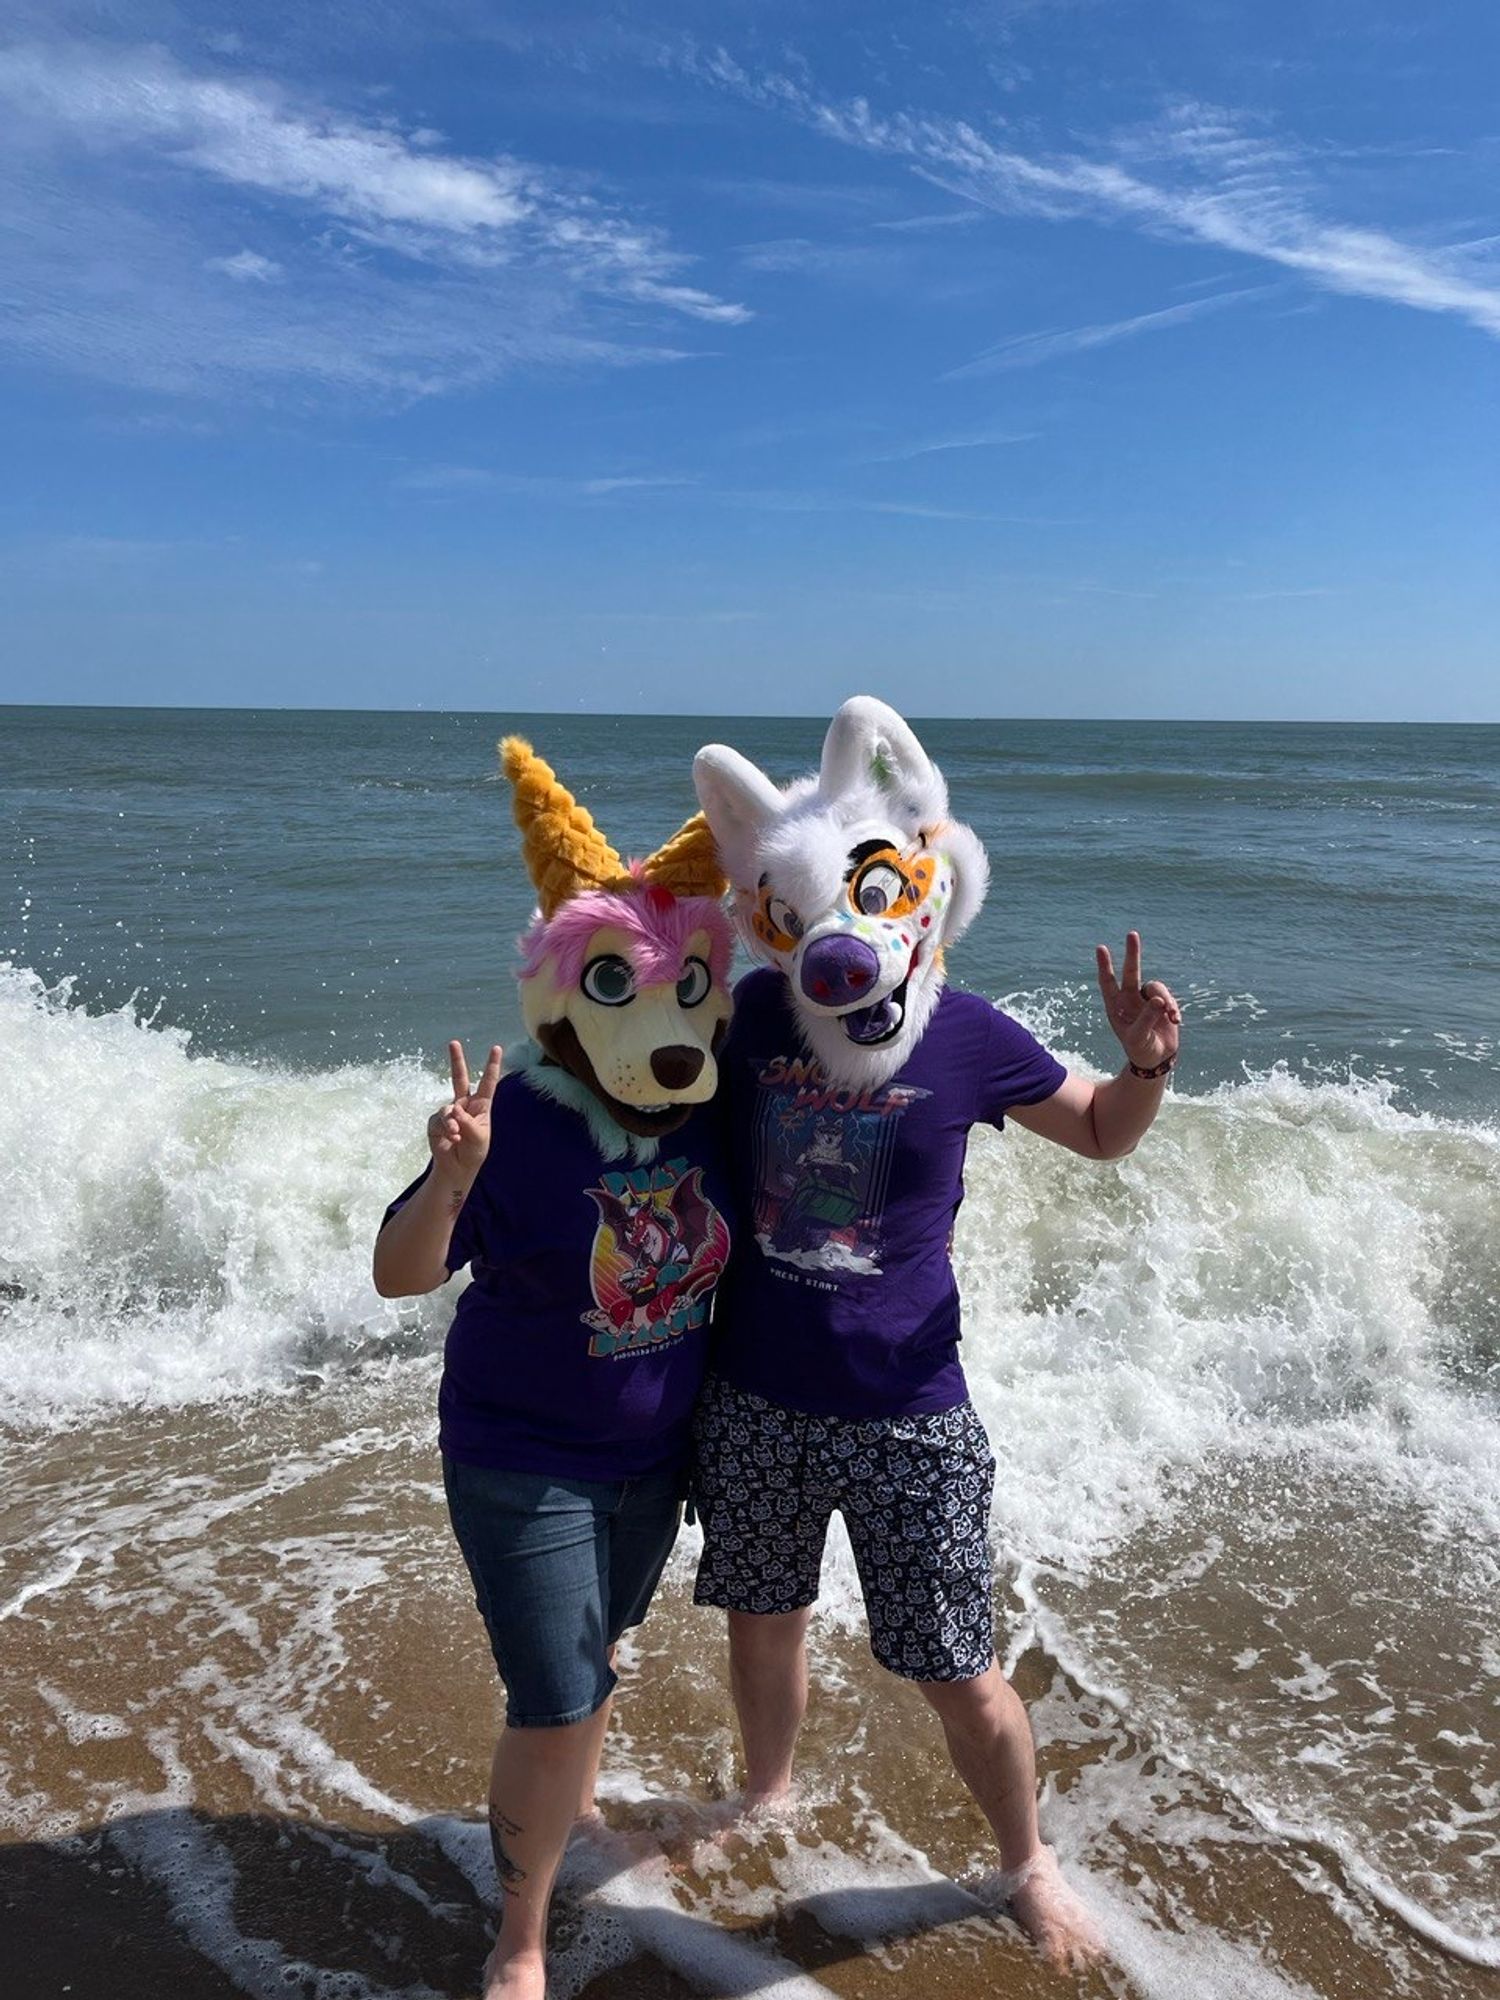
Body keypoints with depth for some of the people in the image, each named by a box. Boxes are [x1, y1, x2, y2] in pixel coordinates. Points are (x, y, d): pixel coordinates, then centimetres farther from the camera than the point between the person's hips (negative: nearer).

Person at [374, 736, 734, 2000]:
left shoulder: (717, 1114, -12)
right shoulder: (522, 1125, -26)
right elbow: (403, 1275, -23)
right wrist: (451, 1177, -43)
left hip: (656, 1451, 5)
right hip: (521, 1459, -5)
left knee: (596, 1651, 27)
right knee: (553, 1706, -1)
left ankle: (571, 1802, 57)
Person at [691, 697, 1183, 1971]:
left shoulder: (970, 1038, -12)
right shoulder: (746, 1015, -8)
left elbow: (1103, 1133, 3)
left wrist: (1147, 1064, -18)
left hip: (905, 1417, -2)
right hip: (753, 1402, 3)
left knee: (959, 1676, 8)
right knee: (764, 1621, 23)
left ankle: (1027, 1864, 39)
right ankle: (766, 1799, 54)